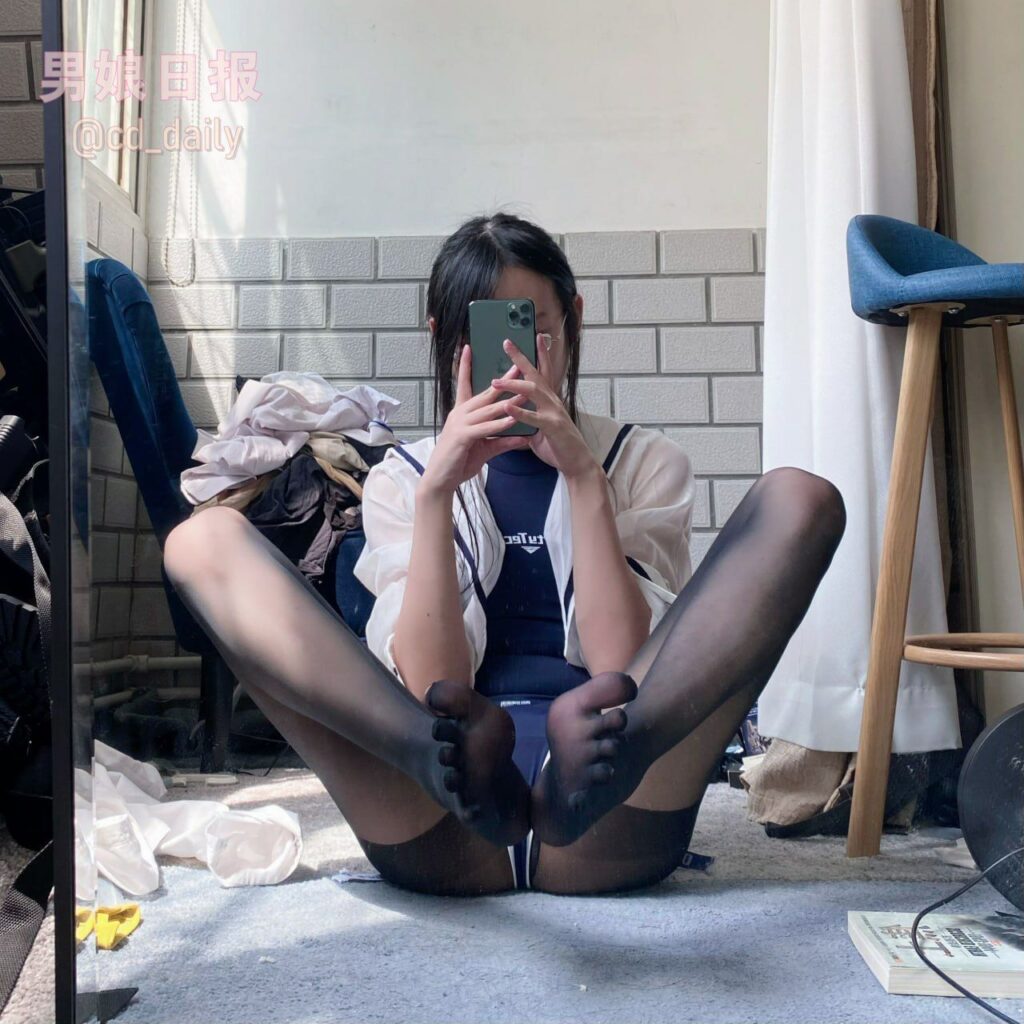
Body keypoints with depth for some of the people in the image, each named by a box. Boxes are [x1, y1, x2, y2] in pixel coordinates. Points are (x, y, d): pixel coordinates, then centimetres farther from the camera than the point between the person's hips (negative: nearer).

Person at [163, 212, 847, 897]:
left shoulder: (644, 462, 15)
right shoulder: (404, 477, 15)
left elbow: (623, 664, -2)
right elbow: (429, 686, -2)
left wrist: (584, 475, -9)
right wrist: (436, 493, -11)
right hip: (441, 840, 1)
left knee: (800, 499, -13)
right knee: (205, 540, -13)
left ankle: (597, 763, -36)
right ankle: (455, 765, -36)